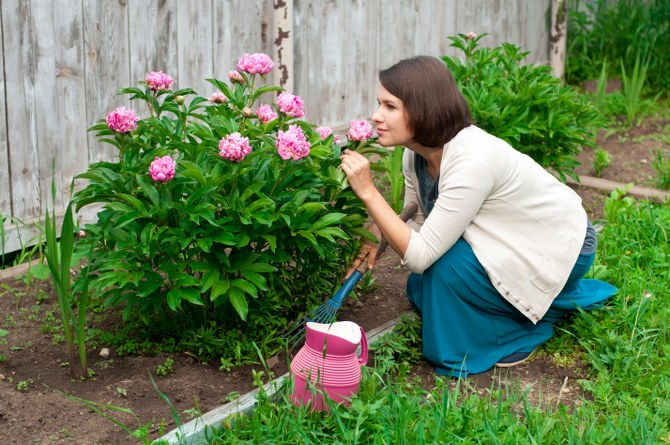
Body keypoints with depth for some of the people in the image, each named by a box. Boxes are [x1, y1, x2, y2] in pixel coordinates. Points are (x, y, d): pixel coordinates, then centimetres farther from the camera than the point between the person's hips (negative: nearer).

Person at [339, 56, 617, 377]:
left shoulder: (472, 160, -35)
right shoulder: (415, 153, -10)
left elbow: (419, 256, -34)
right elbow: (418, 222, 3)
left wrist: (368, 191, -34)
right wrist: (379, 234, -16)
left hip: (562, 248, -9)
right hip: (514, 240, 9)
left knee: (448, 265, -28)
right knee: (420, 289, 1)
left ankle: (525, 329, -1)